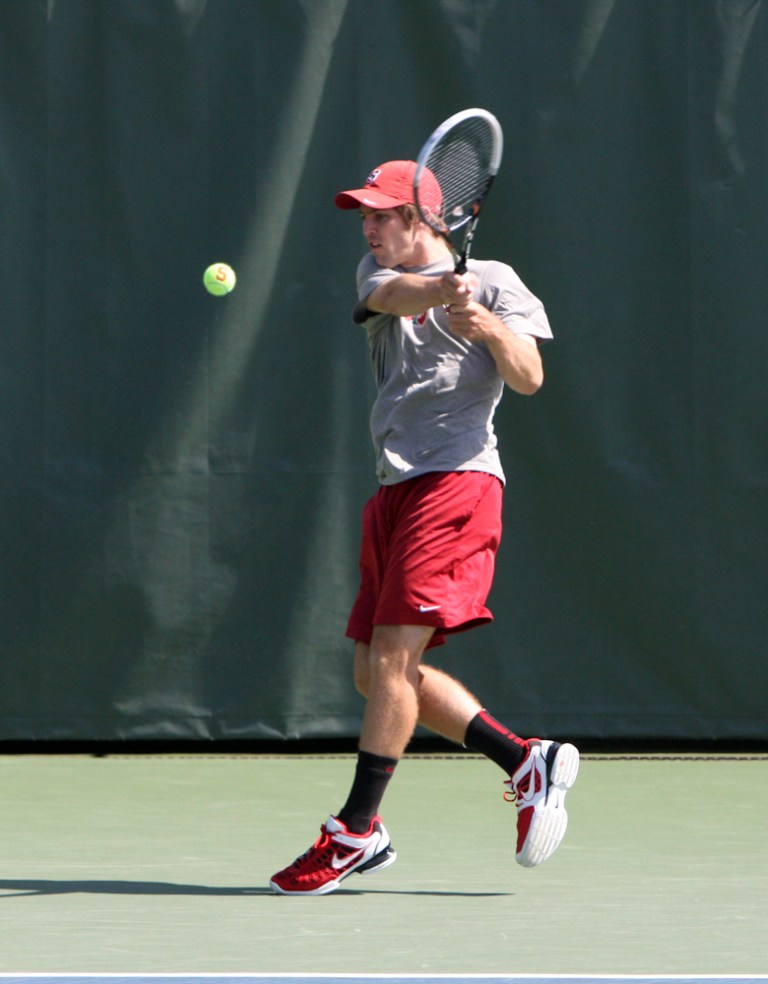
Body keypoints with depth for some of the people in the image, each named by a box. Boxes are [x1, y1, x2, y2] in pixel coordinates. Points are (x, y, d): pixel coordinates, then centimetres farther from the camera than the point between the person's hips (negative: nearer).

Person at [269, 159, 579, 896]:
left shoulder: (493, 281, 1)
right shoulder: (381, 272, 16)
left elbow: (528, 377, -10)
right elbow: (392, 295, -9)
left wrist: (488, 326, -30)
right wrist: (445, 289, -31)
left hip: (455, 482, -8)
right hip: (394, 490, 8)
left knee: (392, 655, -15)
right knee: (376, 672, 6)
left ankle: (355, 831, -11)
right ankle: (527, 762, 13)